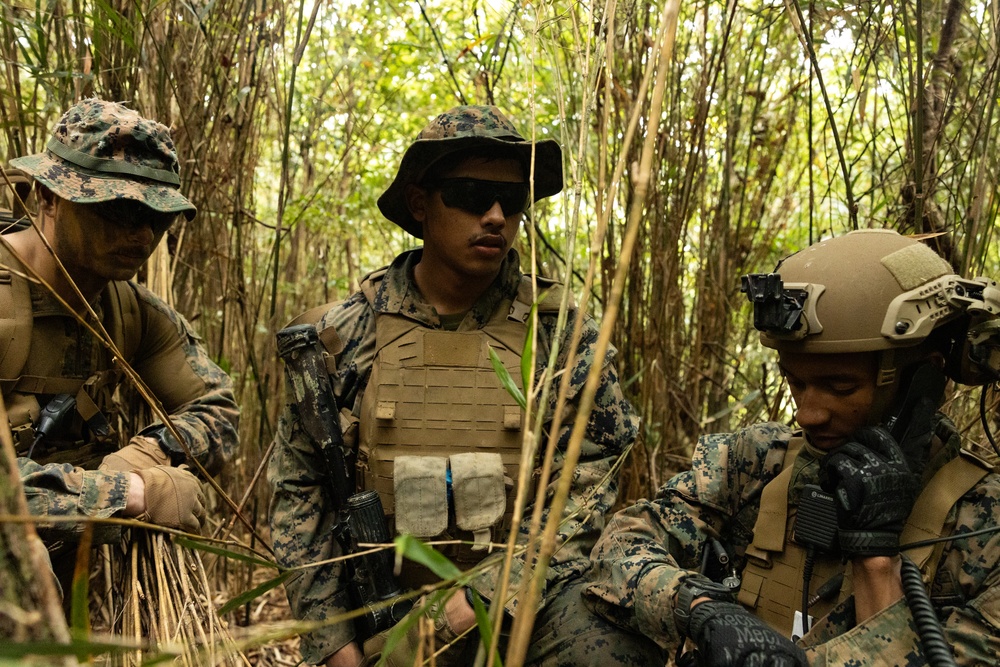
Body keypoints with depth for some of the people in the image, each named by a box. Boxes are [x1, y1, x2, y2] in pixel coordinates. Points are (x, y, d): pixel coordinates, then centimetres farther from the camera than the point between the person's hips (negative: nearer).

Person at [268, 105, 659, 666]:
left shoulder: (562, 334, -6)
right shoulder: (345, 336, -3)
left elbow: (586, 486, -7)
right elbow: (301, 491, 2)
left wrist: (490, 592, -15)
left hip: (527, 612, 0)